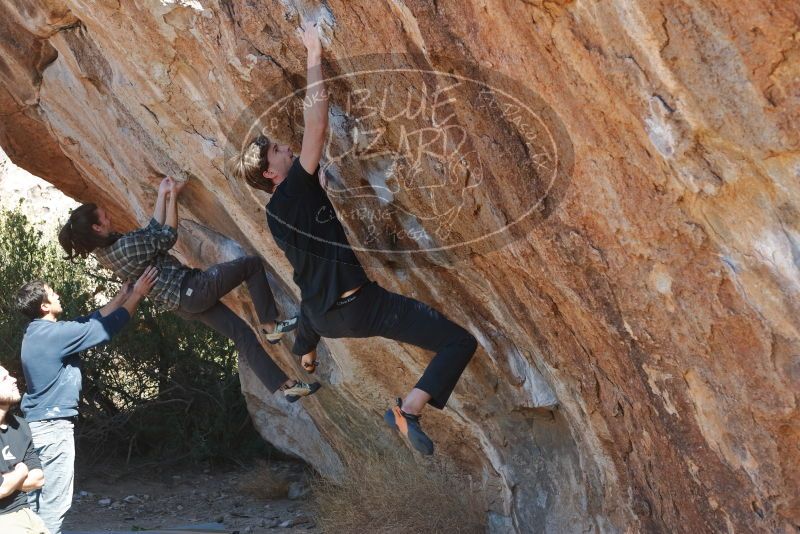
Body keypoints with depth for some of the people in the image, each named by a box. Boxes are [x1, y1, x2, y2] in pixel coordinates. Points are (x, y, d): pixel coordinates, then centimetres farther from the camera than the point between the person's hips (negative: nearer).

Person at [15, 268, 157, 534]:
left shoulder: (38, 332, 11)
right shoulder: (55, 333, -18)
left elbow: (91, 321, 14)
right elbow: (107, 327, -14)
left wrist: (123, 293, 14)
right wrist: (137, 294, -6)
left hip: (36, 425, 10)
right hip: (54, 427, -10)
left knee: (34, 501, 13)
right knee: (53, 503, -4)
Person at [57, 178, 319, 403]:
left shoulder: (104, 250, 3)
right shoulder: (125, 246, -26)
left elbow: (151, 231, 11)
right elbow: (167, 237, -11)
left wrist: (162, 195, 9)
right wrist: (172, 196, -2)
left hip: (180, 302, 10)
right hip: (191, 289, -10)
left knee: (242, 334, 10)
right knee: (253, 264, 0)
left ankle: (287, 386, 11)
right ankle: (270, 326, 6)